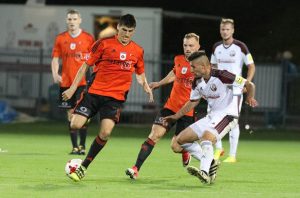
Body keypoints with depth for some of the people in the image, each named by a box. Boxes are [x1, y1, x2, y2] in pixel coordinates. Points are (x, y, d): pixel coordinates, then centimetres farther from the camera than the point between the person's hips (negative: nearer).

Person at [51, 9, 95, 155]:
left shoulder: (88, 38, 1)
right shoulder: (60, 38, 7)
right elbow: (55, 58, 8)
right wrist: (55, 74, -8)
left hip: (83, 81, -3)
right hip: (66, 82, 3)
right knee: (71, 114, 5)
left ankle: (82, 145, -7)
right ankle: (75, 147, 10)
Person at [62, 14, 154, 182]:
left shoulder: (138, 51, 8)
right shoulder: (104, 44, -2)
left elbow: (140, 73, 24)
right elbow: (86, 65, 2)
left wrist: (146, 86, 6)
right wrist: (73, 88, -1)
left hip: (116, 98, 1)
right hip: (95, 91, -1)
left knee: (105, 133, -16)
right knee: (76, 125, -15)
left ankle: (84, 167, 0)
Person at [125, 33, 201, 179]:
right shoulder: (178, 60, 4)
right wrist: (158, 84, 33)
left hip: (187, 111, -3)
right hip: (171, 106, 3)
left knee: (176, 147, -4)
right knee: (155, 134, -13)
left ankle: (185, 151, 34)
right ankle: (136, 169, -14)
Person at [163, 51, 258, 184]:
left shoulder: (221, 76, -18)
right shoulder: (197, 82, 4)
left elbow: (249, 85, -13)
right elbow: (193, 102, 22)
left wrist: (250, 98, -32)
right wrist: (175, 117, 22)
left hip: (227, 115, -8)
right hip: (211, 116, 9)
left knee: (206, 137, -35)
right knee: (181, 139, 3)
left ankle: (205, 173, -45)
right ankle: (210, 162, 6)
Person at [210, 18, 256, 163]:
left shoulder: (240, 47, -6)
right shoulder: (216, 47, 8)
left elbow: (251, 66, -2)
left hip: (235, 89, -4)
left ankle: (232, 155, 2)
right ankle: (218, 148, 15)